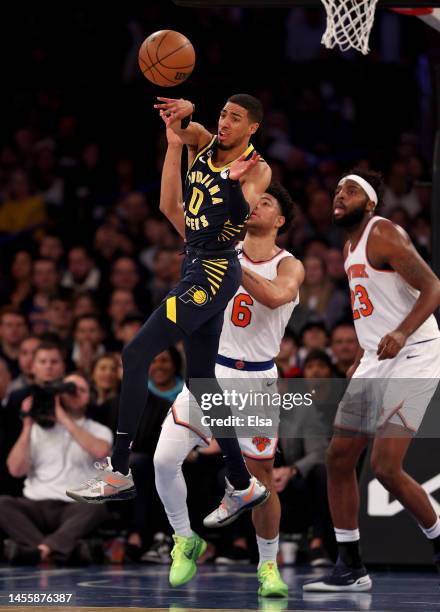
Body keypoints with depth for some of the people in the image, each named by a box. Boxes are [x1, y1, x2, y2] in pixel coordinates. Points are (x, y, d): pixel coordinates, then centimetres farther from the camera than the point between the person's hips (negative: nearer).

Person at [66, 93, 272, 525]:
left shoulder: (256, 169, -8)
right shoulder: (203, 143, 9)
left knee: (136, 354, -13)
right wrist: (181, 113, -34)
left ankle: (119, 474, -12)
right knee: (201, 380, 11)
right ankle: (244, 487, 17)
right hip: (197, 267, 8)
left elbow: (243, 217, -23)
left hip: (214, 274, -8)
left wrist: (235, 180, -43)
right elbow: (180, 125, -10)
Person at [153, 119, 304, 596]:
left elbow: (276, 296, -28)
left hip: (256, 381, -2)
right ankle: (185, 541, 9)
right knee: (164, 459, -13)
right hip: (209, 372, 2)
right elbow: (171, 207, -4)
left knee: (260, 478, 0)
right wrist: (175, 146, -11)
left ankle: (269, 565, 19)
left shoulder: (289, 266, -4)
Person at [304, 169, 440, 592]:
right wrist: (359, 362, 23)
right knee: (338, 457, 5)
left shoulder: (384, 235, -12)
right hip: (376, 362, 10)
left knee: (385, 467, -15)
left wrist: (402, 334, -33)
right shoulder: (350, 248, 17)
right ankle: (350, 568, 11)